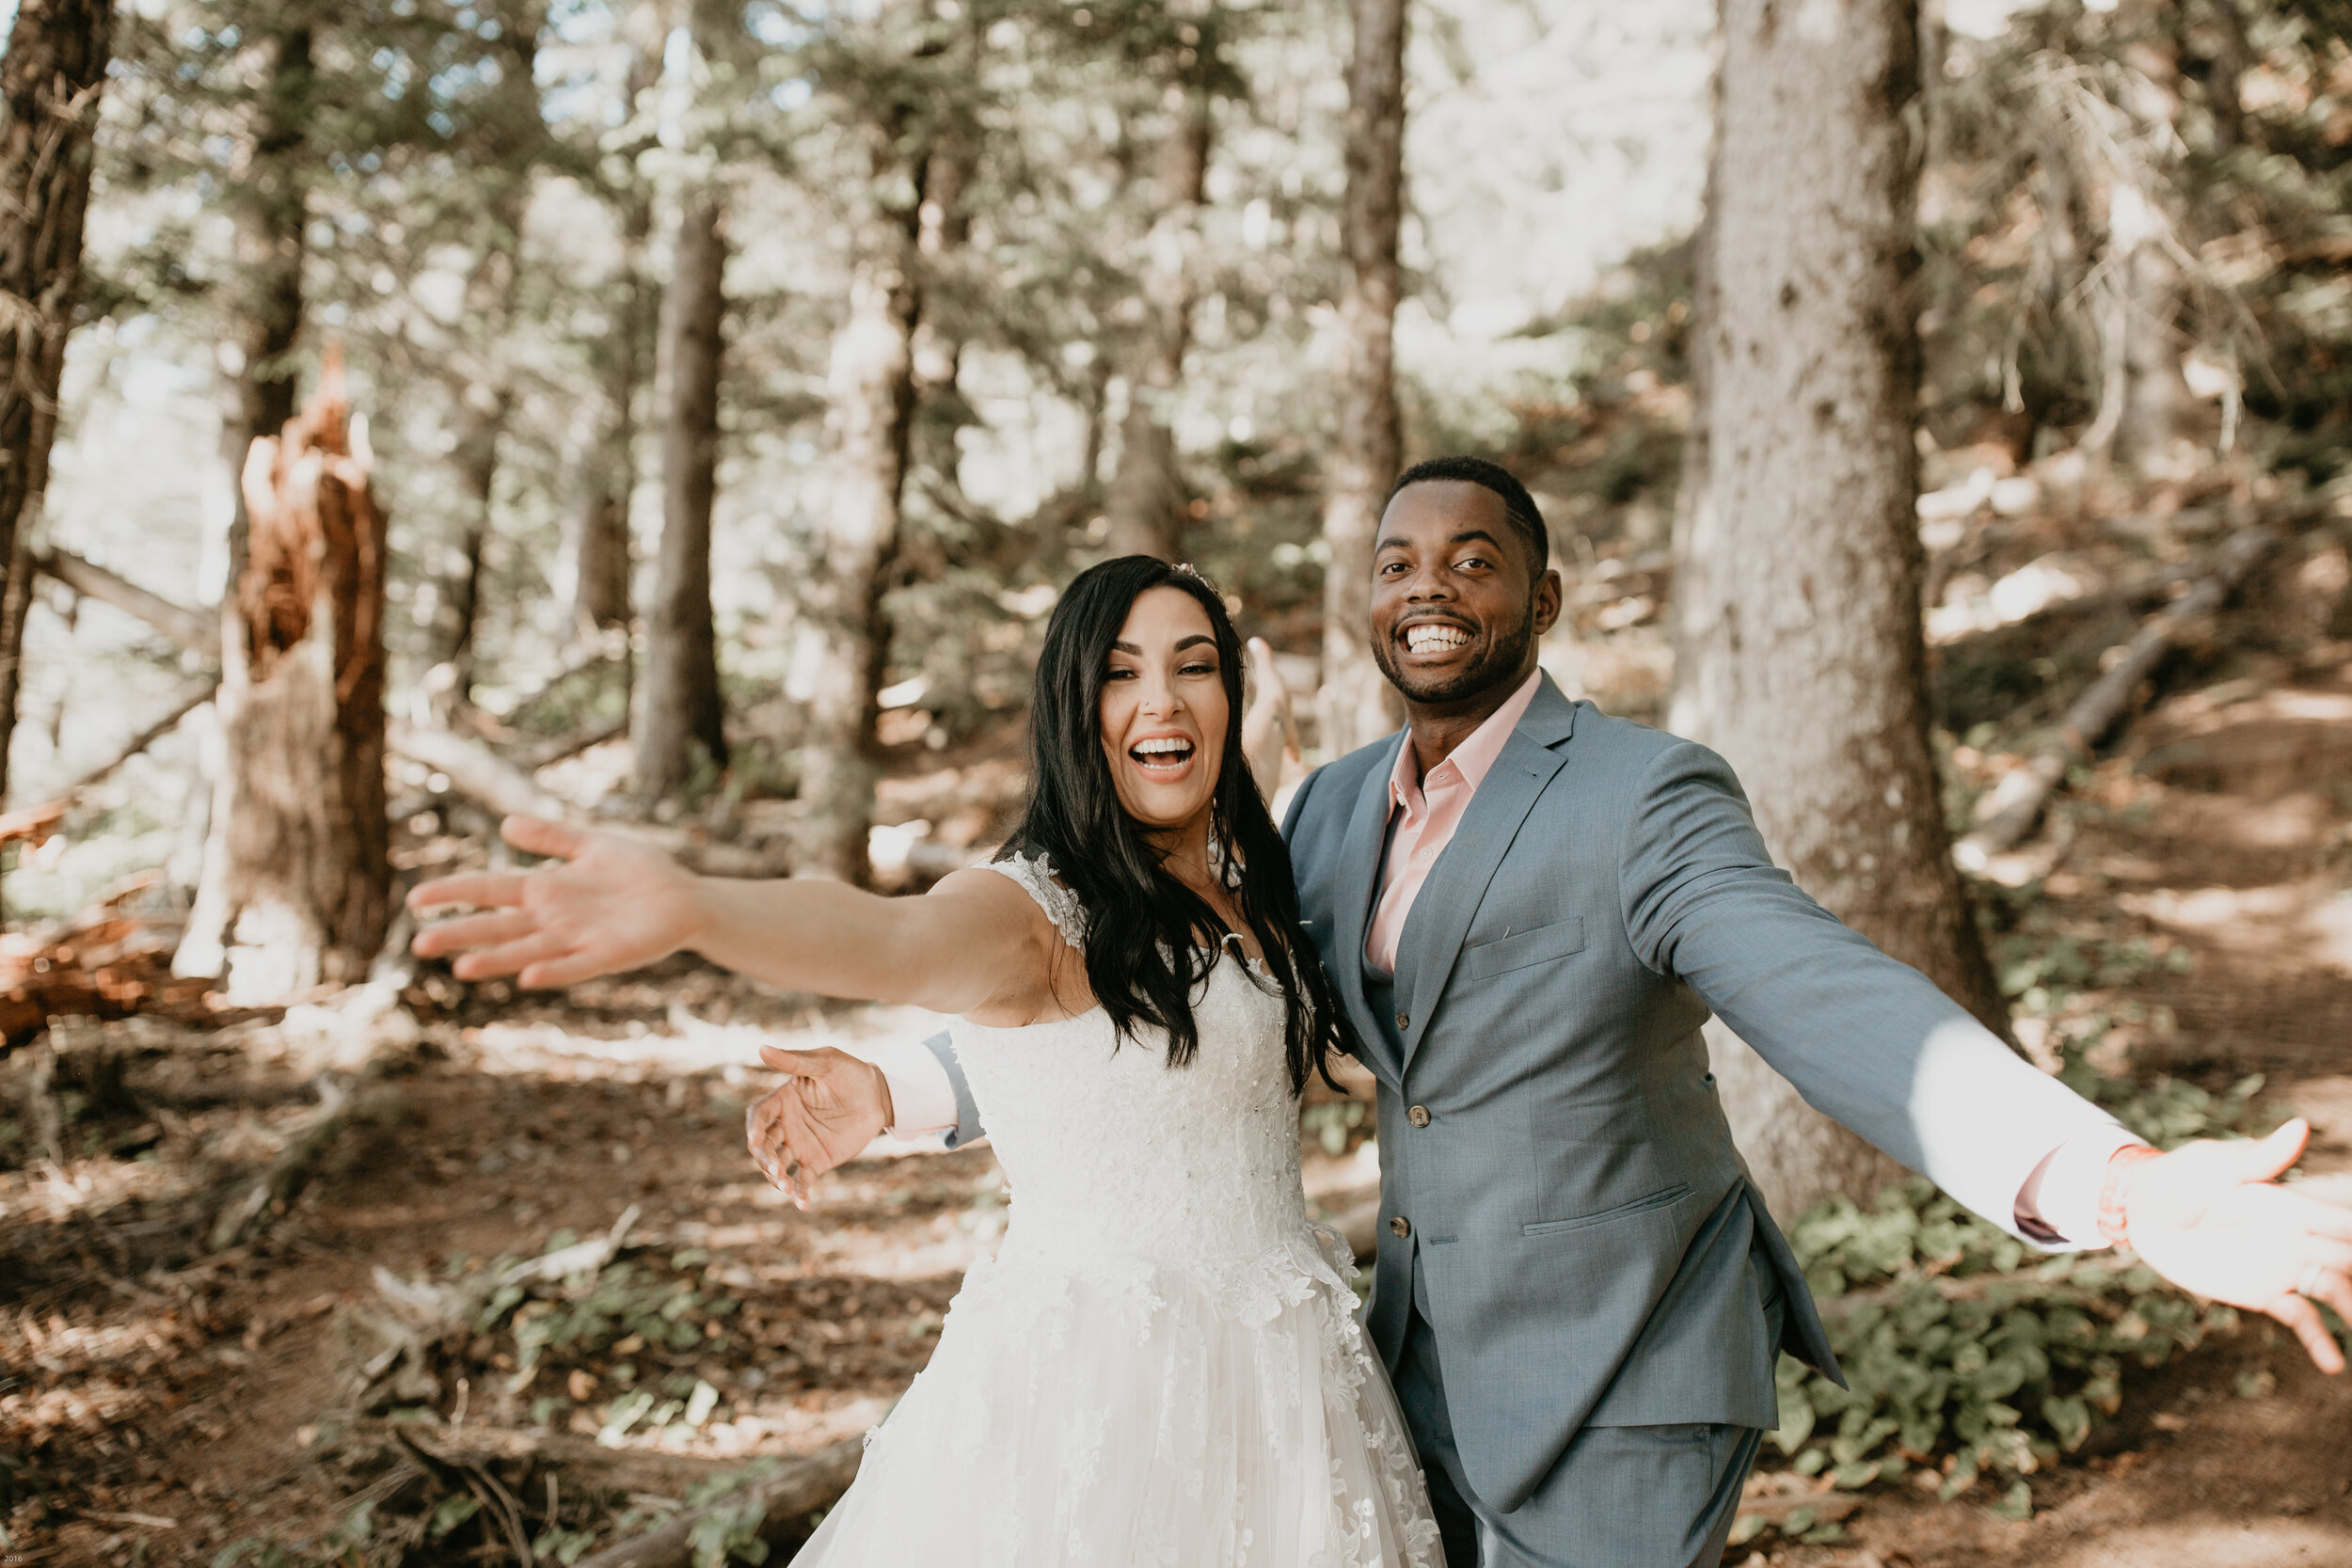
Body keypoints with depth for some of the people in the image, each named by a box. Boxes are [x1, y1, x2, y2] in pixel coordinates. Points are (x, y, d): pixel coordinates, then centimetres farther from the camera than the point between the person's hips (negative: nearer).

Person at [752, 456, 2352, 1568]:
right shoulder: (1343, 807, 3)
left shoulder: (1648, 799, -19)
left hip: (1622, 1393, -7)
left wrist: (2126, 1191, -50)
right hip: (1434, 1364, 7)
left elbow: (1843, 1014, -33)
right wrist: (900, 1092, 7)